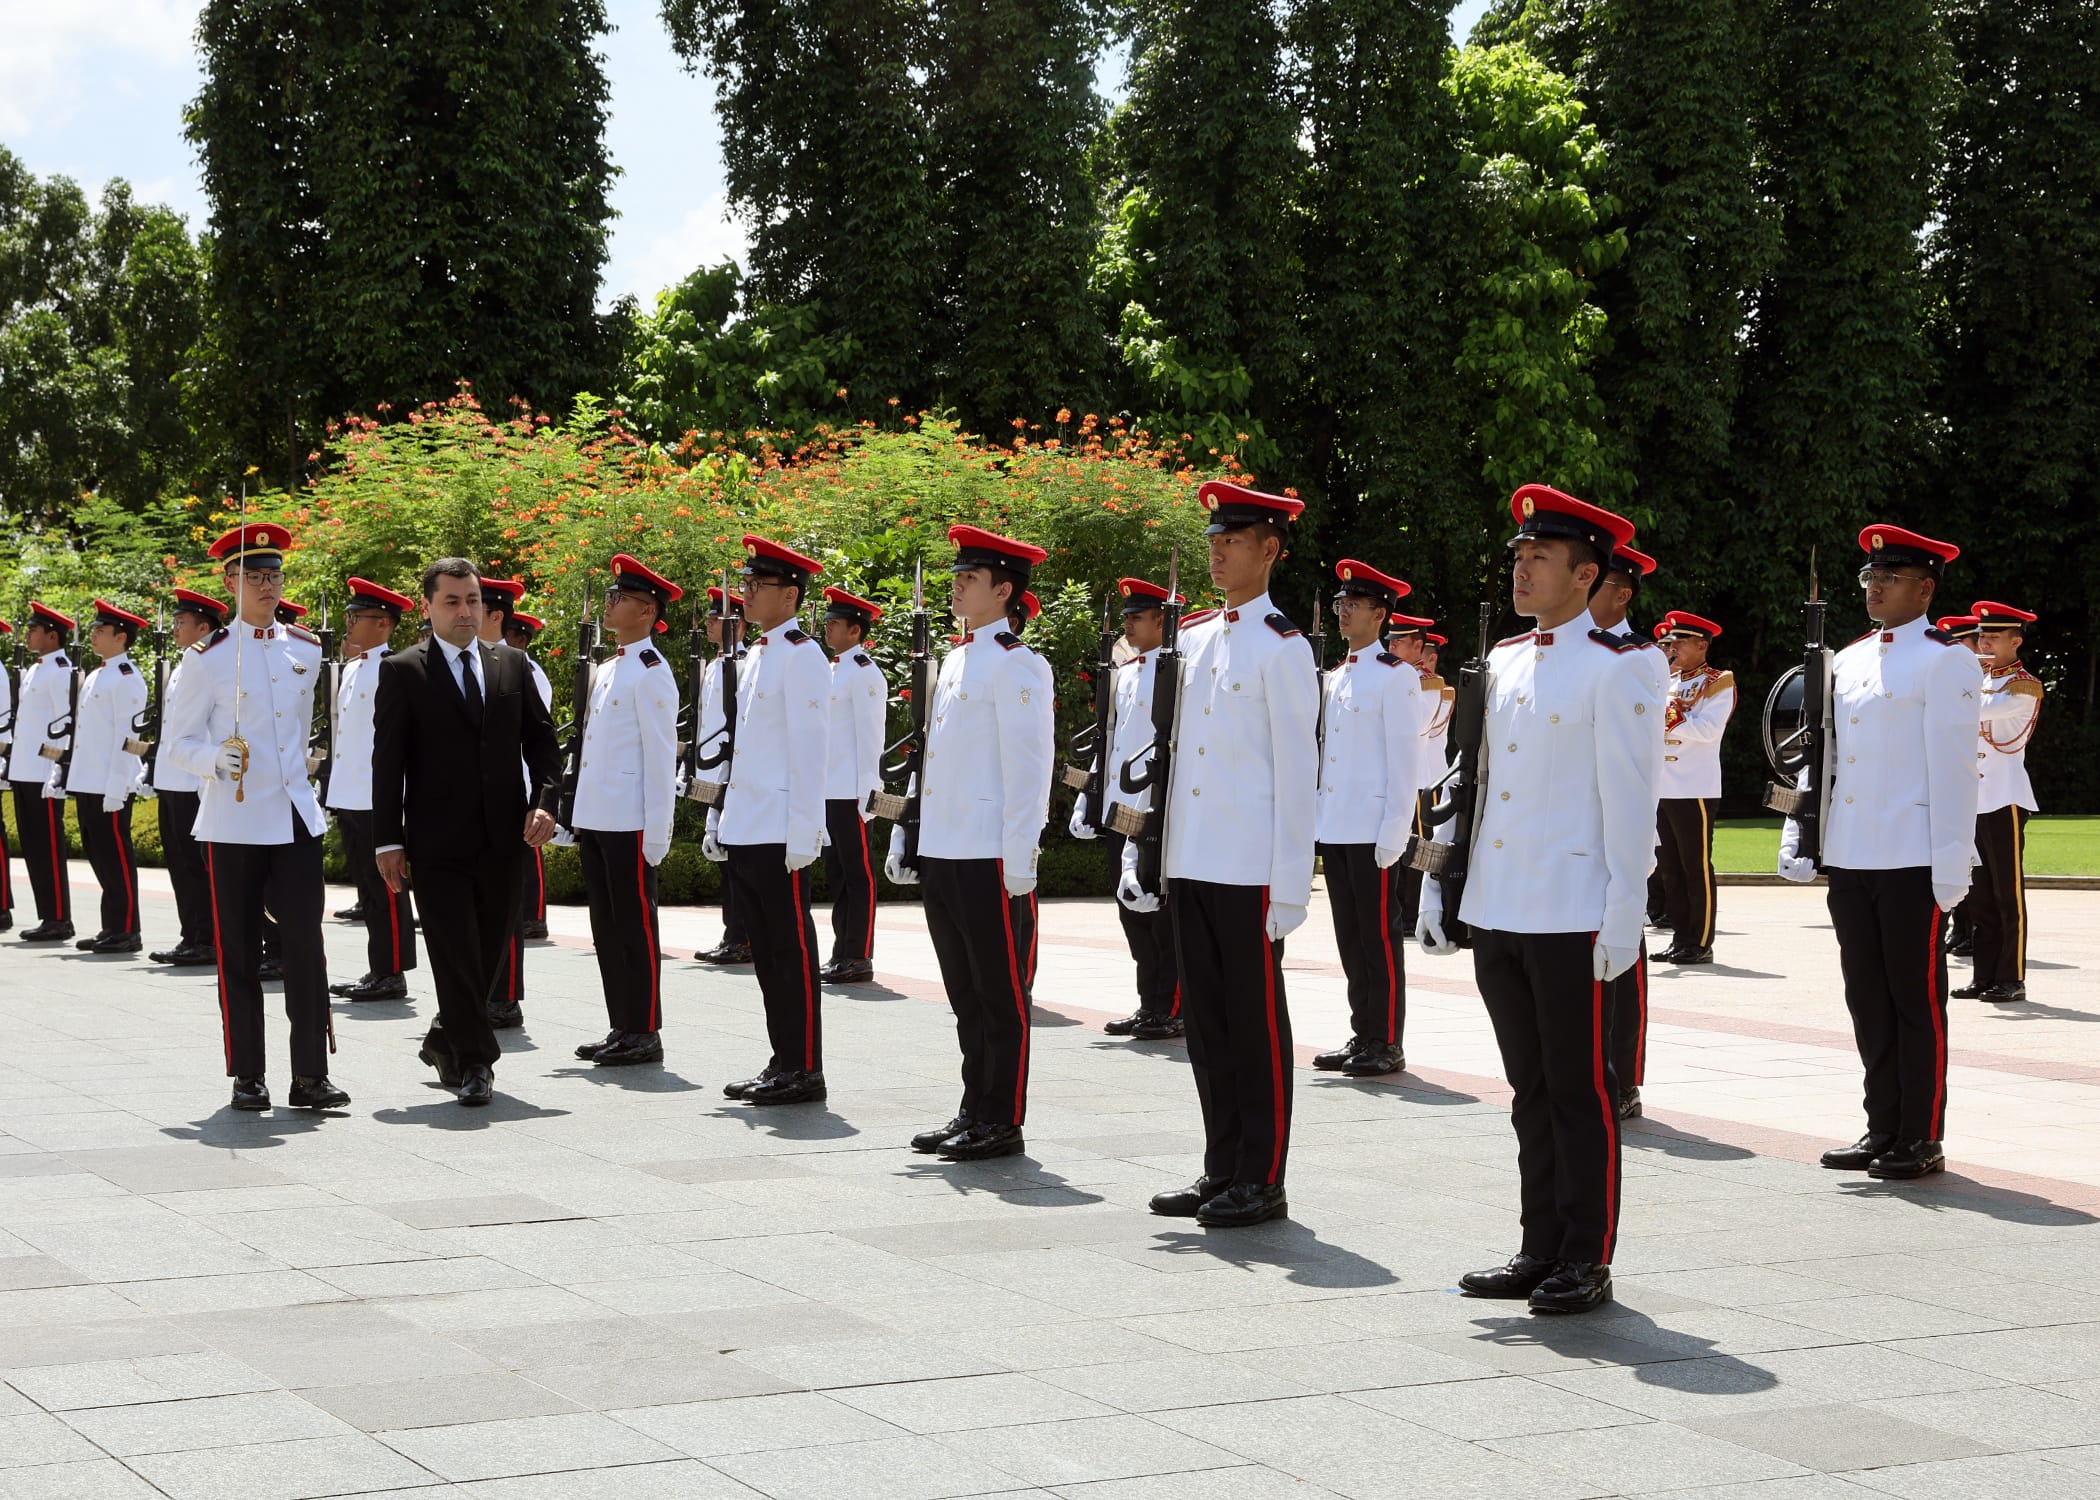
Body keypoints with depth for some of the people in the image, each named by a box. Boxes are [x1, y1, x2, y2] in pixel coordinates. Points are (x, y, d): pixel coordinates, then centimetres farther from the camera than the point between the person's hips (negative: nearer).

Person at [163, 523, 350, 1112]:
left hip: (296, 818, 3)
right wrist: (214, 759, -20)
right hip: (234, 821, -3)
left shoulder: (307, 651, 8)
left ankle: (310, 1074, 2)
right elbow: (176, 741, -1)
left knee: (306, 947, -2)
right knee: (239, 953, 3)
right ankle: (247, 1077, 11)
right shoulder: (208, 658, -4)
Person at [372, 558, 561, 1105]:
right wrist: (388, 840, -8)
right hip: (438, 841, -4)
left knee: (488, 951, 11)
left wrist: (544, 802, -4)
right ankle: (474, 1060, -1)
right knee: (456, 953, -6)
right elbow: (387, 762, -3)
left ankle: (446, 1041, 31)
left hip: (502, 837, 4)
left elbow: (541, 740, 12)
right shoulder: (402, 671, 0)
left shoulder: (512, 665, 11)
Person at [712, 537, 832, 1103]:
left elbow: (809, 751, -15)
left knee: (792, 950, -4)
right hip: (745, 832, 9)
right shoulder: (755, 656, 16)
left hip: (781, 835, -9)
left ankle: (805, 1071, 1)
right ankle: (781, 1062, 17)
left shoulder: (802, 656, -11)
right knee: (766, 951, 11)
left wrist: (801, 834, -18)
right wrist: (719, 821, 18)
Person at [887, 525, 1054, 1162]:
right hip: (942, 853, 9)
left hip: (990, 858, -9)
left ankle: (1003, 1122, 6)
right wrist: (907, 836, 17)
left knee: (1000, 995, 0)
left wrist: (1018, 859, -17)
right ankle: (975, 1112, 21)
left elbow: (1026, 769, -14)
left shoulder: (1015, 666, -11)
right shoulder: (955, 659, 16)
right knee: (966, 995, 13)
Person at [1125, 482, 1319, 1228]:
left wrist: (1289, 884, -13)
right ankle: (1222, 1170, 20)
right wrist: (1143, 850, 11)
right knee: (1206, 1022, 11)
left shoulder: (1283, 647, -7)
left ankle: (1262, 1181, 7)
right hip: (1189, 862, 7)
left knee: (1256, 1024, 0)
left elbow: (1297, 772, -10)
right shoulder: (1193, 640, 13)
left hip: (1251, 869, -7)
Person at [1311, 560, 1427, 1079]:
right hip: (1333, 828, 7)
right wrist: (1317, 822, 14)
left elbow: (1404, 758, -11)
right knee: (1349, 937, 10)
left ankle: (1387, 1044, 2)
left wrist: (1394, 832, -16)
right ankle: (1361, 1037, 17)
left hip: (1372, 832, -7)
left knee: (1380, 936, -3)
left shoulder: (1396, 675, -7)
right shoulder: (1336, 676, 15)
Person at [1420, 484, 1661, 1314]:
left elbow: (1630, 804, -11)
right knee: (1531, 1090, 13)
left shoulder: (1619, 668, -8)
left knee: (1580, 1092, 0)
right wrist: (1440, 883, 14)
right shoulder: (1502, 663, 13)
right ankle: (1541, 1251, 20)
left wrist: (1622, 922, -15)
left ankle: (1588, 1262, 8)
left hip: (1573, 918, -7)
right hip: (1497, 914, 7)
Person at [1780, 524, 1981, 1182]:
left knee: (1916, 1001, 0)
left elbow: (1952, 768, -11)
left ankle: (1922, 1140, 8)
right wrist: (1796, 835, 10)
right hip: (1848, 858, 7)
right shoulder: (1847, 661, 14)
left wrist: (1951, 869, -15)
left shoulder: (1945, 663, -6)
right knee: (1868, 1001, 11)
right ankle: (1884, 1131, 19)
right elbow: (1820, 754, 18)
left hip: (1913, 861, -7)